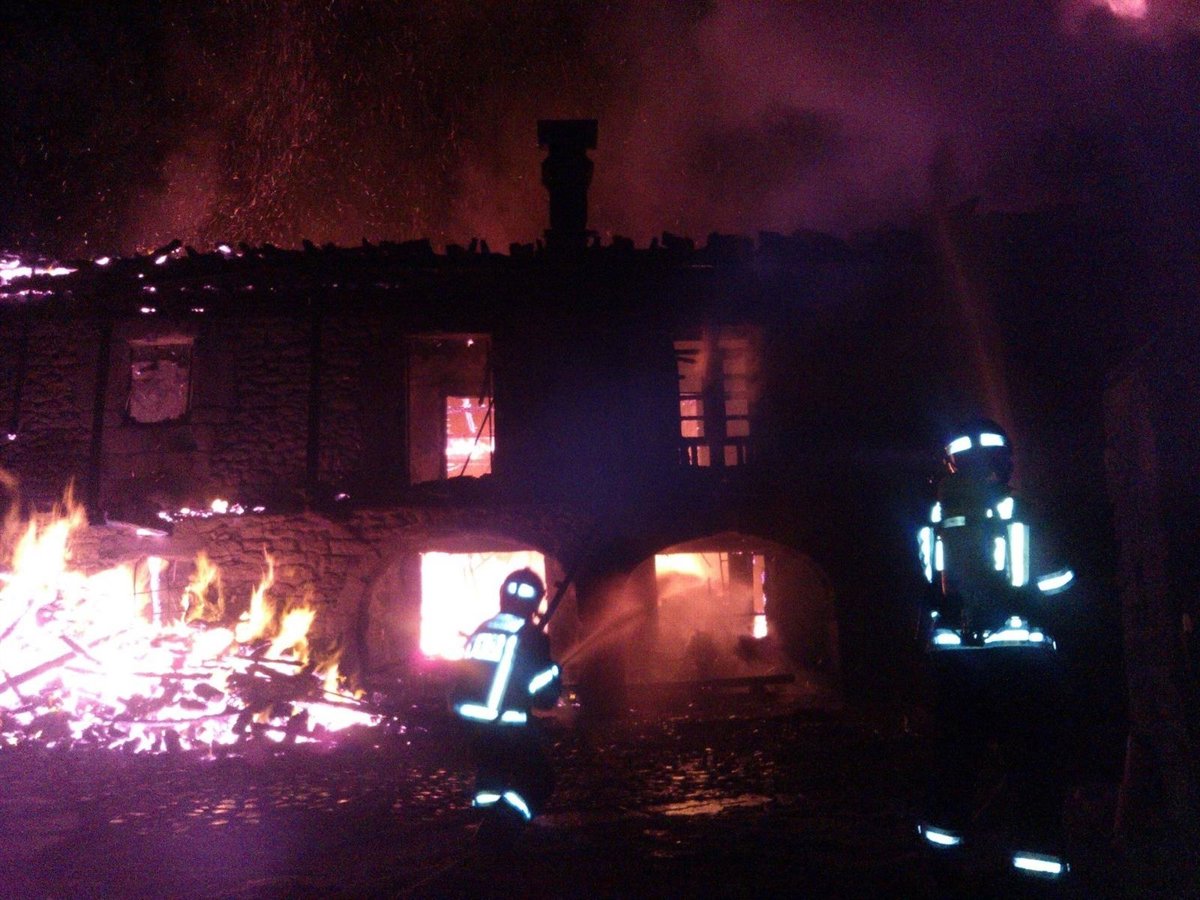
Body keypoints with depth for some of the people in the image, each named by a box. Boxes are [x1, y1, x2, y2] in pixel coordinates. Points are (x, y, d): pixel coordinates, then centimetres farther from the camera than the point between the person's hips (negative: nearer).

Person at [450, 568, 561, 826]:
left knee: (490, 786, 23)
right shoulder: (531, 637, -11)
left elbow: (462, 679, 14)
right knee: (539, 785, 8)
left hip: (476, 726, 6)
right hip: (511, 730, -6)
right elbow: (545, 697, -10)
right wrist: (555, 676, 8)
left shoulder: (481, 630, 7)